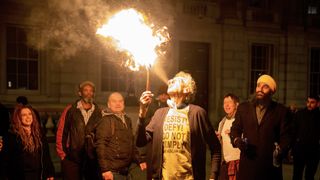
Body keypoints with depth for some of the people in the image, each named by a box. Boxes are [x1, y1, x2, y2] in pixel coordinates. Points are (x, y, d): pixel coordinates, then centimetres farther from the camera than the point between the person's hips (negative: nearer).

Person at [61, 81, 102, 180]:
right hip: (72, 158, -1)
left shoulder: (98, 112, 5)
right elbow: (62, 132, 1)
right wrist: (62, 153, -1)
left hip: (92, 159, 1)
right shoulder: (71, 110, 1)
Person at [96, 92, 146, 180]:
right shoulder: (106, 121, -8)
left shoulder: (127, 120, 14)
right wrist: (105, 169, -21)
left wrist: (139, 161, 14)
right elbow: (101, 146, -15)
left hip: (125, 171, 7)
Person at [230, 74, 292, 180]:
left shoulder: (282, 111, 4)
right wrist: (237, 140, -6)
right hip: (247, 164, 1)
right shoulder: (243, 108, 10)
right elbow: (235, 129, 15)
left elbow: (286, 136, 1)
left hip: (270, 165, -1)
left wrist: (281, 150, -19)